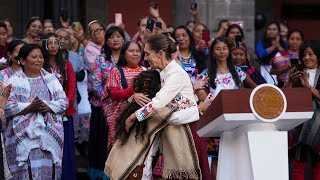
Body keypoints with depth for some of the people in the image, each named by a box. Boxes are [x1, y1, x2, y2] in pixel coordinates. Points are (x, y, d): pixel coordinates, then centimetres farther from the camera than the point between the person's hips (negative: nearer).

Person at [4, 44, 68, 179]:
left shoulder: (51, 79, 15)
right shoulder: (14, 81, 2)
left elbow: (64, 101, 8)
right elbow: (7, 106, -8)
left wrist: (48, 106, -11)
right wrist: (30, 107, -20)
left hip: (50, 132, 3)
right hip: (25, 135, -3)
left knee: (50, 169, 0)